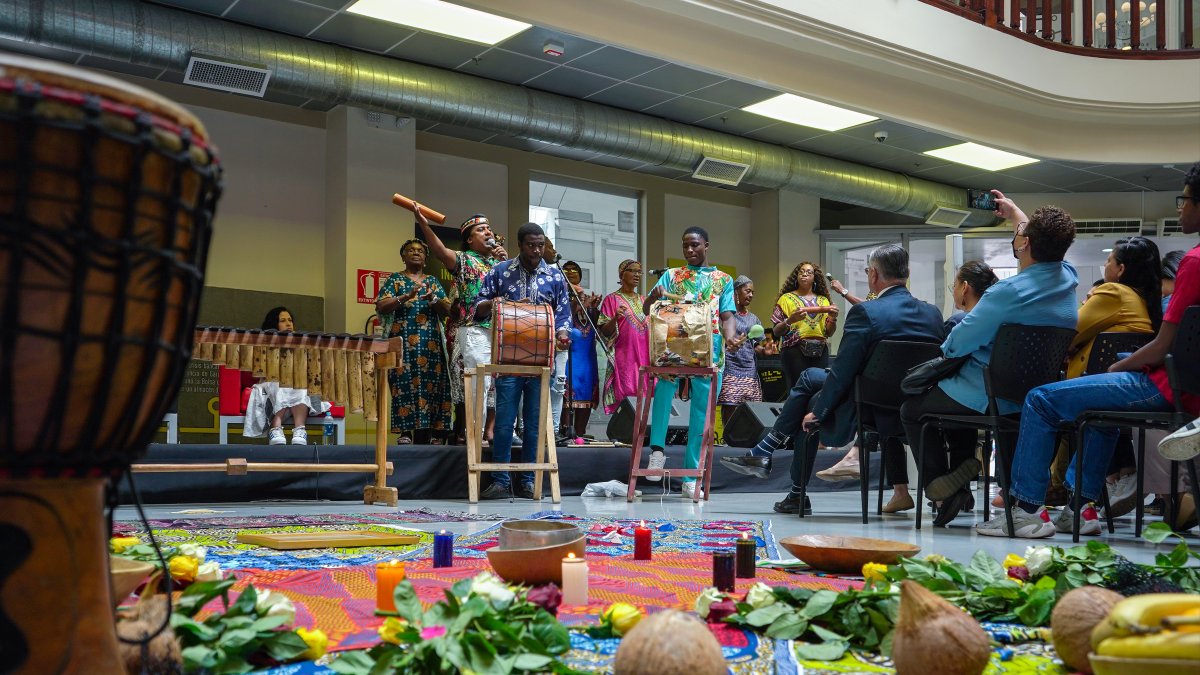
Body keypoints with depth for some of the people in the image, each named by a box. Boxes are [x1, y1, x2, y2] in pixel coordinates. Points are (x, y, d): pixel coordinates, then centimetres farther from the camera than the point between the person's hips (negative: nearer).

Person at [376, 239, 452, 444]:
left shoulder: (433, 282, 18)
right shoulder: (395, 279, 9)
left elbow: (447, 310, 9)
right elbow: (381, 306, -4)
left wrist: (433, 299, -12)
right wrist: (407, 296, -18)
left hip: (431, 343, 3)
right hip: (403, 342, -3)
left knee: (433, 383, -2)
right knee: (404, 383, -8)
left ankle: (434, 430, 0)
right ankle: (404, 431, -6)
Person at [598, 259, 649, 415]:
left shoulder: (644, 300, 17)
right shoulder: (612, 299, 1)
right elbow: (604, 332, -5)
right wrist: (615, 318, -23)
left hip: (645, 357, 5)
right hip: (624, 359, -5)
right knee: (626, 398, -11)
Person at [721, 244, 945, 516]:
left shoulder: (864, 313, -19)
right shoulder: (933, 313, 0)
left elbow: (842, 373, -16)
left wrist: (817, 412, -2)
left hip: (864, 413, -6)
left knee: (811, 405, 21)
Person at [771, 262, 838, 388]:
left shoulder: (823, 300, 14)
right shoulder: (787, 298, 6)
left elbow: (829, 332, 13)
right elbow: (776, 332, 0)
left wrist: (833, 318, -5)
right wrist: (790, 320, -18)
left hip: (820, 353, 3)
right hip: (795, 351, -3)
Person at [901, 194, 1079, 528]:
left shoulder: (1009, 291, -28)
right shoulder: (1067, 277, -4)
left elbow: (956, 344, -20)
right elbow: (1044, 243, 21)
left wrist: (947, 347, 4)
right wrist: (1014, 212, 34)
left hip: (991, 398, -8)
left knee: (913, 409, 14)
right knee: (954, 389, 34)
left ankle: (944, 491, 8)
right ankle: (961, 485, 30)